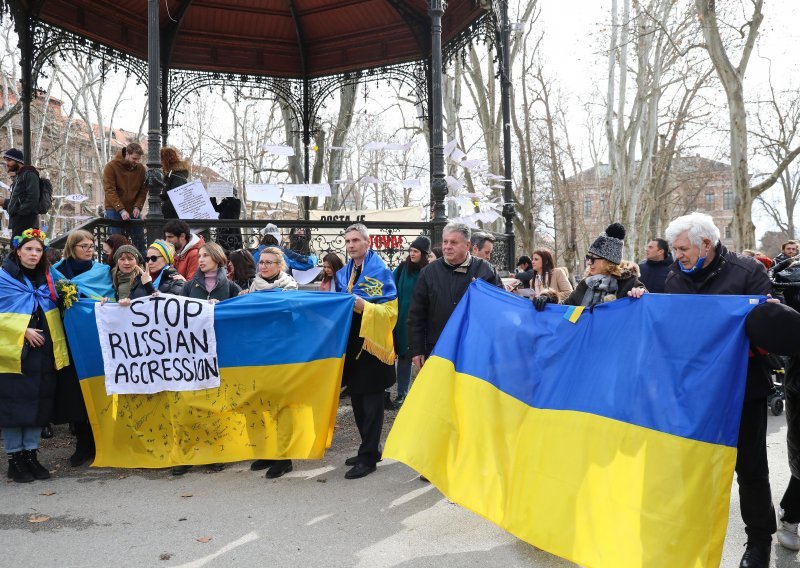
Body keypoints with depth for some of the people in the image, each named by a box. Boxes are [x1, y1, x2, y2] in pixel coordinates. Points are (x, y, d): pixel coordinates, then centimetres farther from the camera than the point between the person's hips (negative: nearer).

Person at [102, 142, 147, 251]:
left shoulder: (141, 168, 3)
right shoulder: (111, 167, -8)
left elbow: (143, 190, 4)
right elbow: (109, 191, -14)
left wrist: (137, 207, -13)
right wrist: (121, 210, -23)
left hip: (134, 210, 3)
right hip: (115, 210, -3)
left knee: (140, 241, 2)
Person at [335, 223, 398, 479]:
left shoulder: (380, 271, -7)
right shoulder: (344, 273, 12)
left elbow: (391, 310, -13)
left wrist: (365, 307, -26)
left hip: (372, 344, -7)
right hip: (350, 343, 7)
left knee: (371, 403, -1)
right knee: (357, 399, 13)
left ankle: (368, 457, 7)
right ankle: (369, 449, 27)